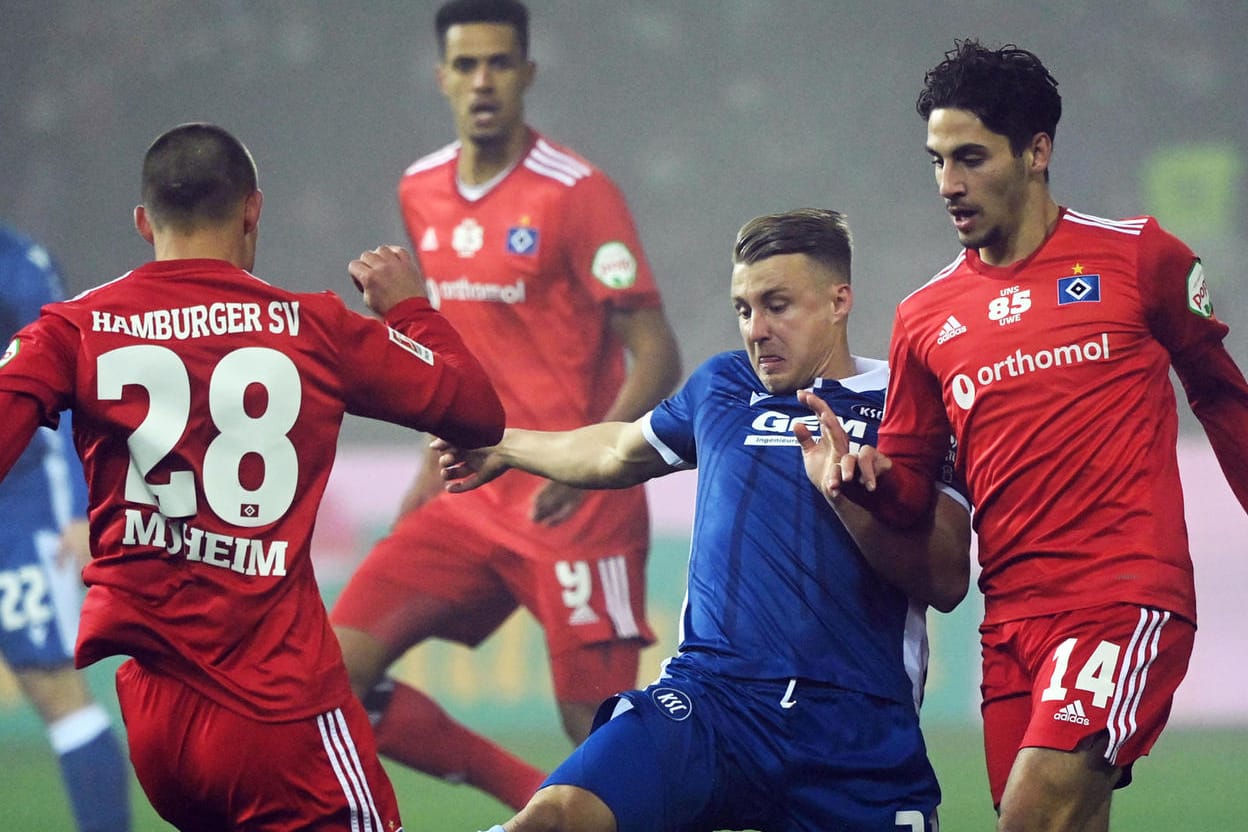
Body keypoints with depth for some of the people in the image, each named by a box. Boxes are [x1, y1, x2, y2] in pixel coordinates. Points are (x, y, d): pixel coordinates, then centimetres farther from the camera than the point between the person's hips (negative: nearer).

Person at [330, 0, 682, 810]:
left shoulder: (576, 193, -11)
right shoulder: (420, 194, 10)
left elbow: (656, 358, -14)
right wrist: (438, 464, 16)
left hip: (575, 510, -6)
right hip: (471, 499, 6)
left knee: (602, 734, -9)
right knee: (330, 679, -5)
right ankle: (536, 801, 9)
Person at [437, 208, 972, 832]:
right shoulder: (723, 388, 18)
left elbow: (947, 582, -5)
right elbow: (620, 452, 39)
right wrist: (503, 447, 54)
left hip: (859, 729, -2)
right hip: (713, 694, 2)